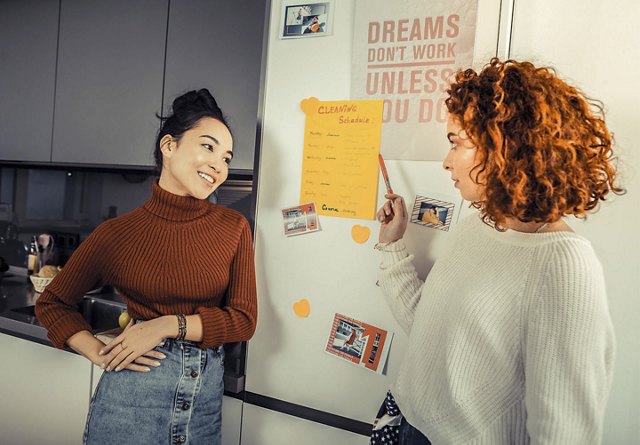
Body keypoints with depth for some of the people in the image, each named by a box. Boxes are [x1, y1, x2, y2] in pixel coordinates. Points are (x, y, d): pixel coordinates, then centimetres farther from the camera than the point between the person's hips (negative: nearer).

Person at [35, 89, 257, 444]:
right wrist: (99, 354, -8)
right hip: (132, 392, -1)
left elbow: (243, 320, -5)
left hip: (206, 394, 2)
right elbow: (52, 304, 6)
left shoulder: (234, 228, -5)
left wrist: (170, 324, -17)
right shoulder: (117, 233, -7)